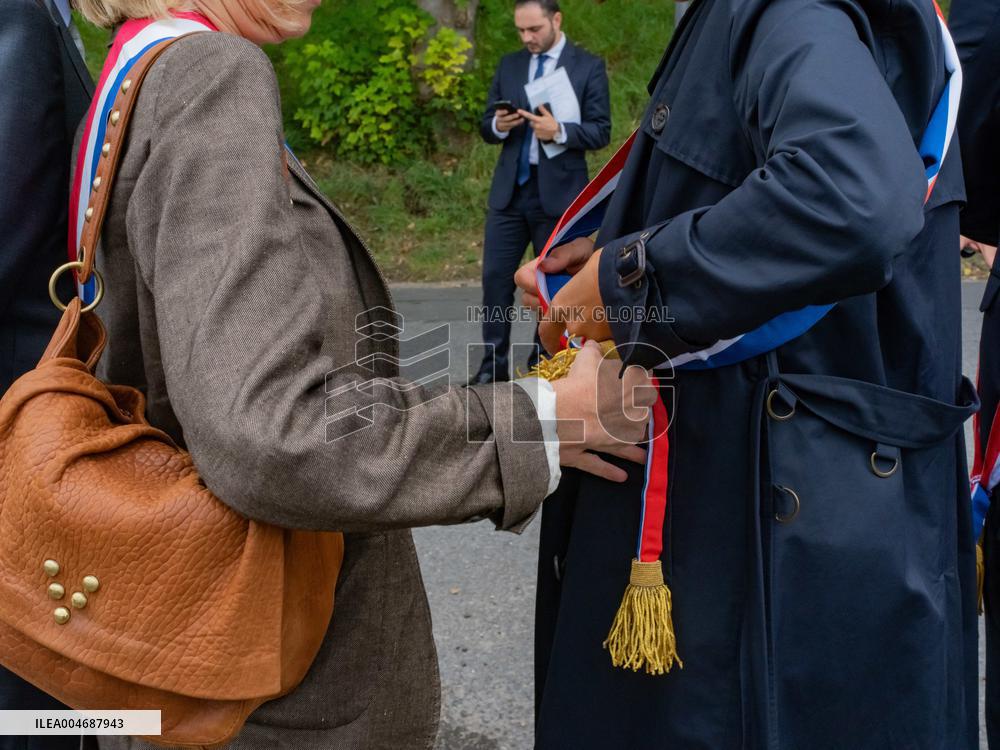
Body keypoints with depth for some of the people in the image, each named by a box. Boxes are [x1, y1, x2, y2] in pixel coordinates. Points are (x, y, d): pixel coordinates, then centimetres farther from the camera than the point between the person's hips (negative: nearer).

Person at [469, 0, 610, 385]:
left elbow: (601, 132, -6)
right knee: (495, 278, 2)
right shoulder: (509, 65, 11)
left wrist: (560, 131, -23)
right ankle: (494, 365, 13)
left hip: (558, 193, -4)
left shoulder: (588, 67, -2)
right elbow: (486, 126, 12)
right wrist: (498, 125, -11)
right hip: (509, 189, 4)